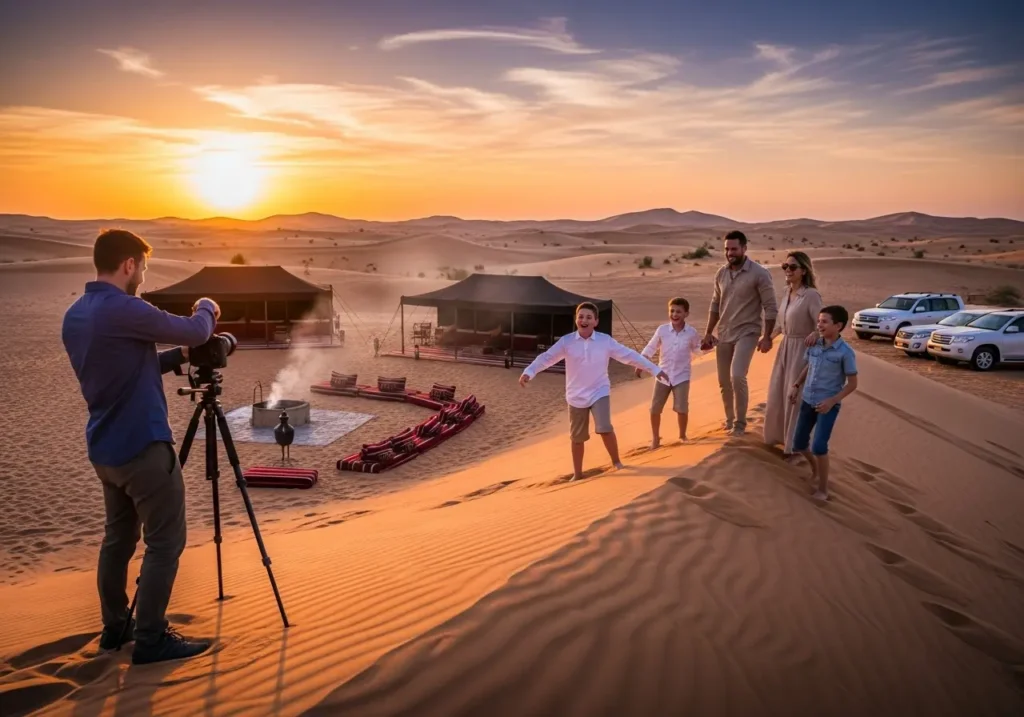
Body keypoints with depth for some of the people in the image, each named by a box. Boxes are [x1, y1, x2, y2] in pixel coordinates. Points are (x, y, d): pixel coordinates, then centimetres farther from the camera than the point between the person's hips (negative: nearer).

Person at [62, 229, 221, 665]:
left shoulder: (74, 316, 9)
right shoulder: (124, 310, -20)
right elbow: (195, 331, -10)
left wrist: (178, 357, 14)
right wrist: (207, 309, 10)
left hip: (104, 449, 9)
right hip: (142, 446, -9)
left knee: (119, 536, 19)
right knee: (165, 541, 1)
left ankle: (115, 626, 29)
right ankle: (151, 639, 7)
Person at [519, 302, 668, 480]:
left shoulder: (606, 341, -7)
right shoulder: (566, 341, -8)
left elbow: (630, 355, -3)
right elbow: (547, 357, -16)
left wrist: (655, 370, -2)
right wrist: (528, 372, -32)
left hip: (599, 392, -1)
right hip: (576, 397, 1)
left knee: (605, 429, -19)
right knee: (577, 437, 10)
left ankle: (616, 462, 8)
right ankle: (577, 474, 28)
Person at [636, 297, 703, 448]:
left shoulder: (692, 333, -7)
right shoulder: (662, 330, -7)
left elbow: (697, 348, 10)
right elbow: (650, 348, 1)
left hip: (682, 376, -1)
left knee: (682, 408, -4)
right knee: (655, 408, 1)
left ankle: (682, 435, 21)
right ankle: (655, 438, 19)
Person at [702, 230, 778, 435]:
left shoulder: (759, 273, -11)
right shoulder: (721, 273, 5)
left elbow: (770, 307, -10)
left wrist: (767, 336, -13)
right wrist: (708, 333, 10)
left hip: (747, 333, -6)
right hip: (723, 334, 6)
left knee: (737, 377, -20)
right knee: (724, 382, 11)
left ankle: (740, 422, -3)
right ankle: (730, 419, 30)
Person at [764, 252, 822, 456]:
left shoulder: (811, 295, -18)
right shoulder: (787, 293, 5)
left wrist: (815, 334, -41)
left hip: (801, 350, -8)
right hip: (784, 347, 8)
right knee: (777, 393, 16)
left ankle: (796, 444, 18)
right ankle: (778, 434, 35)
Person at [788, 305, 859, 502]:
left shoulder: (845, 352, -16)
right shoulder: (815, 345, -1)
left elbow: (852, 384, -11)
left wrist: (832, 401, -20)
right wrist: (796, 386, 5)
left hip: (828, 404, -6)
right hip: (808, 400, 6)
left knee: (819, 446, -14)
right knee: (799, 444, 12)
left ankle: (823, 488, 3)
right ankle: (815, 468, 41)